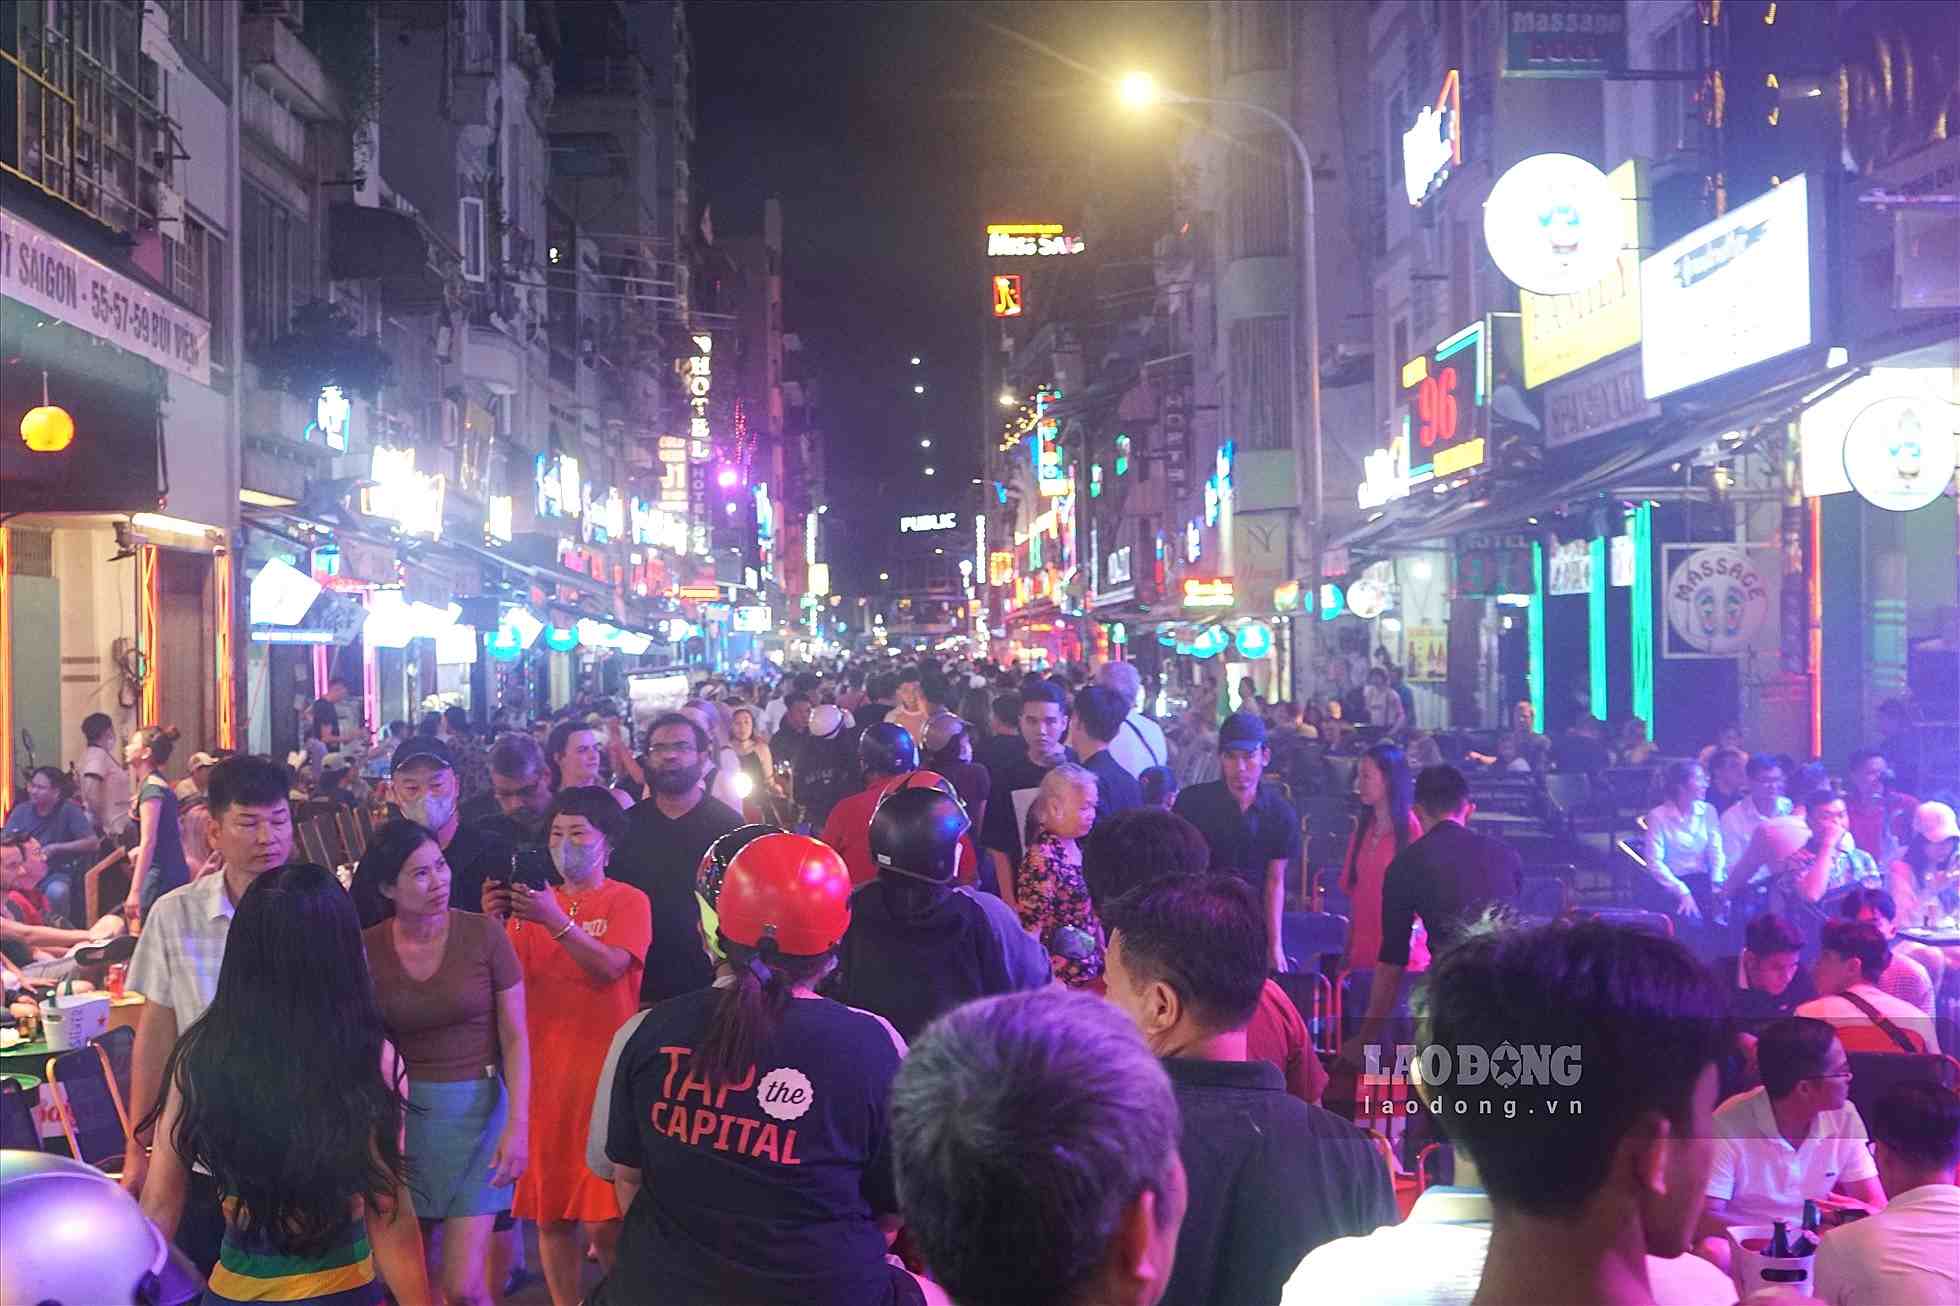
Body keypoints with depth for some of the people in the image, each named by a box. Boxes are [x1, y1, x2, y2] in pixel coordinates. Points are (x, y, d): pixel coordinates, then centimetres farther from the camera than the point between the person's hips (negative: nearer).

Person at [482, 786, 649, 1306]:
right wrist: (494, 924, -14)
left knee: (604, 1223, -5)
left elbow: (609, 966, -16)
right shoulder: (533, 899, 11)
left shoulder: (628, 901, -1)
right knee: (550, 1212, 8)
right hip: (543, 1068, 4)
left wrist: (554, 919, -25)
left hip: (605, 1071, -4)